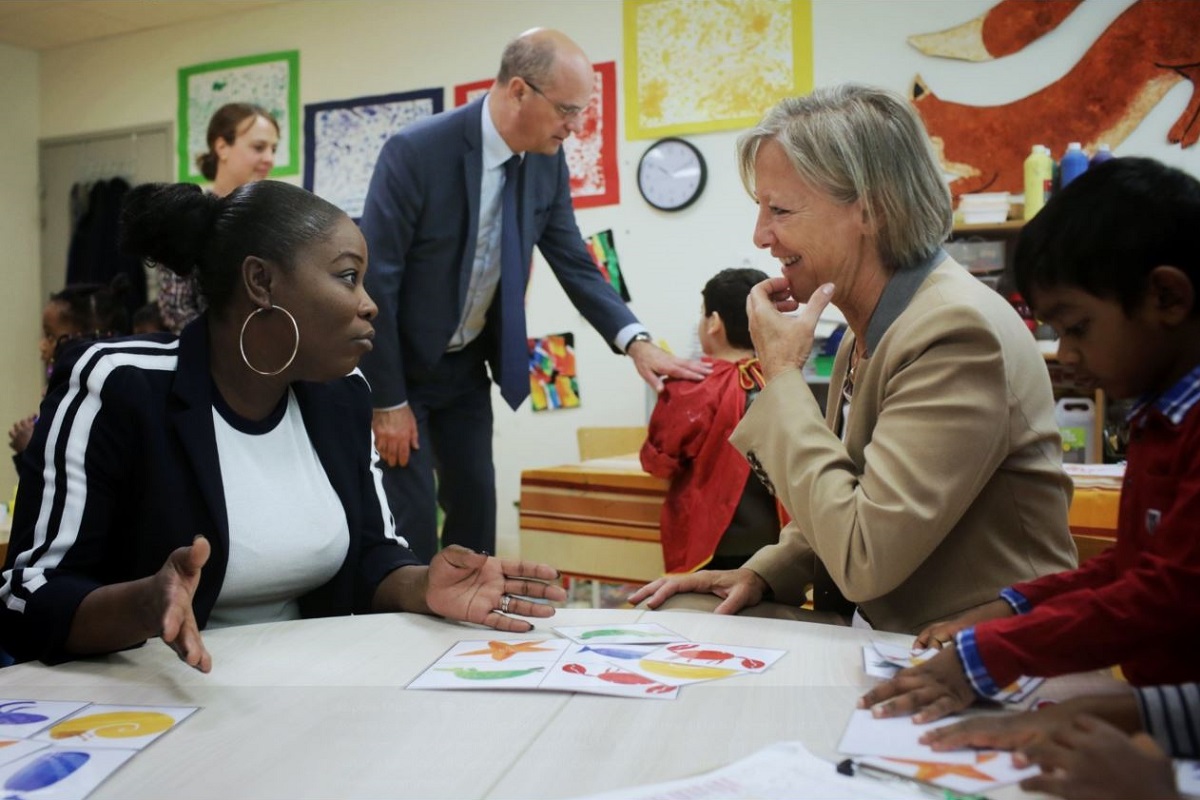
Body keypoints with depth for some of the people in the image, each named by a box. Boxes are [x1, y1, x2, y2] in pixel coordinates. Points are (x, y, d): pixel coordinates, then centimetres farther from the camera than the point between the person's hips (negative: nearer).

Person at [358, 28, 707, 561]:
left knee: (475, 505, 9)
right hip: (399, 365, -5)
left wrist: (635, 341, -17)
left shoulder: (547, 162, -6)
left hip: (467, 366, 6)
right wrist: (388, 401, -17)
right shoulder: (415, 152, -24)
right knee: (411, 516, -3)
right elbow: (375, 279, -21)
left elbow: (574, 264, -1)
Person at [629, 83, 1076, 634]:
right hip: (882, 638, 8)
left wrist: (783, 376, -19)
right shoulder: (866, 335, 7)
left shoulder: (957, 331, -22)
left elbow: (863, 560, -26)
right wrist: (761, 574, -2)